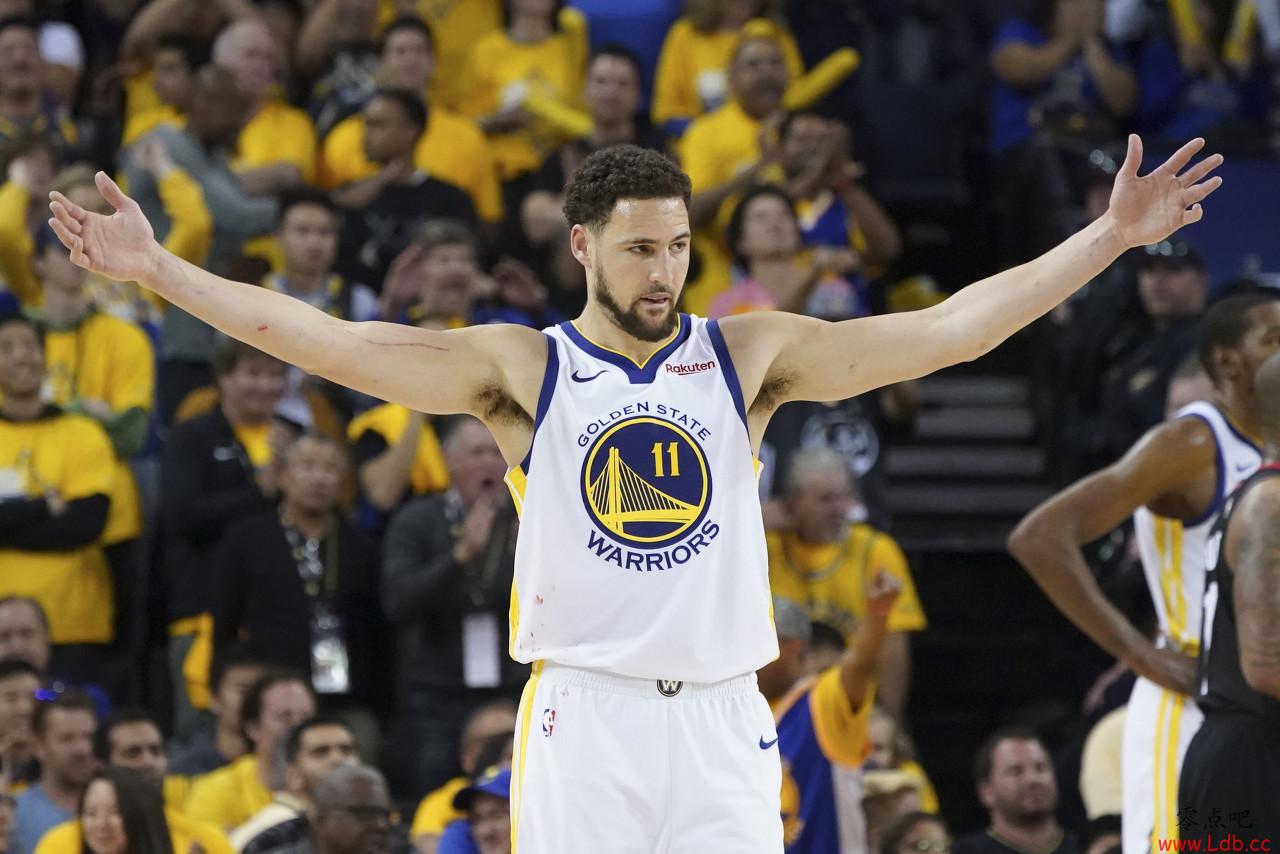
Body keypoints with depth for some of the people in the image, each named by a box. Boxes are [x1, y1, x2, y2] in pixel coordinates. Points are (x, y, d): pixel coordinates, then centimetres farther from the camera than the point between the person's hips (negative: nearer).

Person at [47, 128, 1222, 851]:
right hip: (582, 713, -1)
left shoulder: (749, 356, 6)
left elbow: (945, 329, 1)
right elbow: (323, 341, -4)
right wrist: (157, 269, -11)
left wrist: (1112, 237, -5)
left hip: (721, 717, 1)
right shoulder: (520, 368, 2)